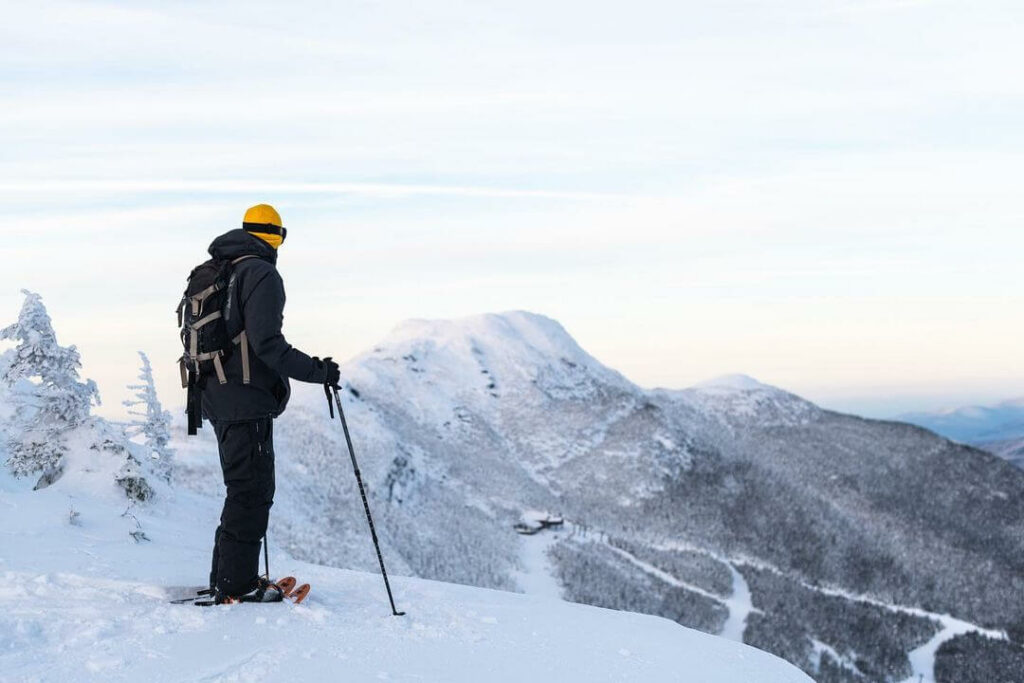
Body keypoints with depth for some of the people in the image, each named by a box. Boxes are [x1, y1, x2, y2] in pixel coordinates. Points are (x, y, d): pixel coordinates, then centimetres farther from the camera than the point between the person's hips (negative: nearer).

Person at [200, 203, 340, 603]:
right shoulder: (261, 274, -12)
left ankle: (226, 579, 22)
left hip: (217, 400, 9)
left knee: (244, 488, 17)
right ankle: (238, 586, 0)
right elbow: (267, 344, -22)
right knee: (252, 491, -3)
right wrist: (318, 371, -15)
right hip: (247, 401, -9)